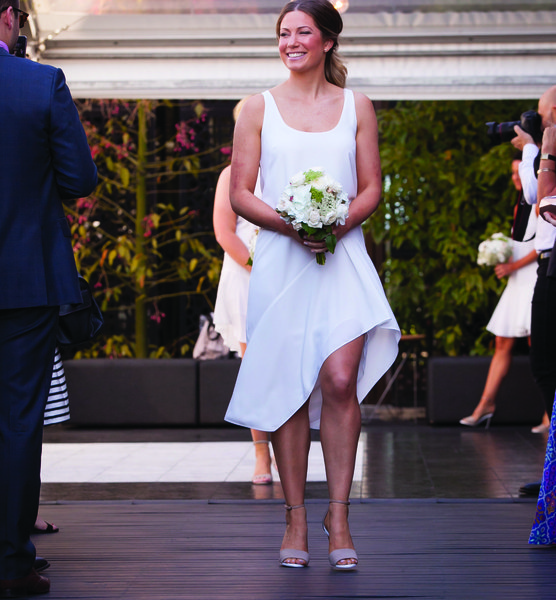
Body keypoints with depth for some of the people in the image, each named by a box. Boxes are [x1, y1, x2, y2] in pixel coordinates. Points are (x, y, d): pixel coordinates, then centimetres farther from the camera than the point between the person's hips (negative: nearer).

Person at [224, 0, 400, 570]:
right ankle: (295, 516, 11)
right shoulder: (259, 107, 8)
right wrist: (288, 224, -13)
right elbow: (239, 193, 4)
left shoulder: (356, 107, 10)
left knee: (340, 381, -13)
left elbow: (371, 189, 9)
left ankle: (337, 512, -1)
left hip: (342, 260, 0)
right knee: (288, 388, 1)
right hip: (280, 260, 0)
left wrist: (339, 224, -11)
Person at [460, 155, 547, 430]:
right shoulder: (520, 206, 19)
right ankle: (486, 404, 8)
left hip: (536, 278, -8)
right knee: (502, 342, 6)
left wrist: (513, 266, -13)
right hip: (518, 281, 8)